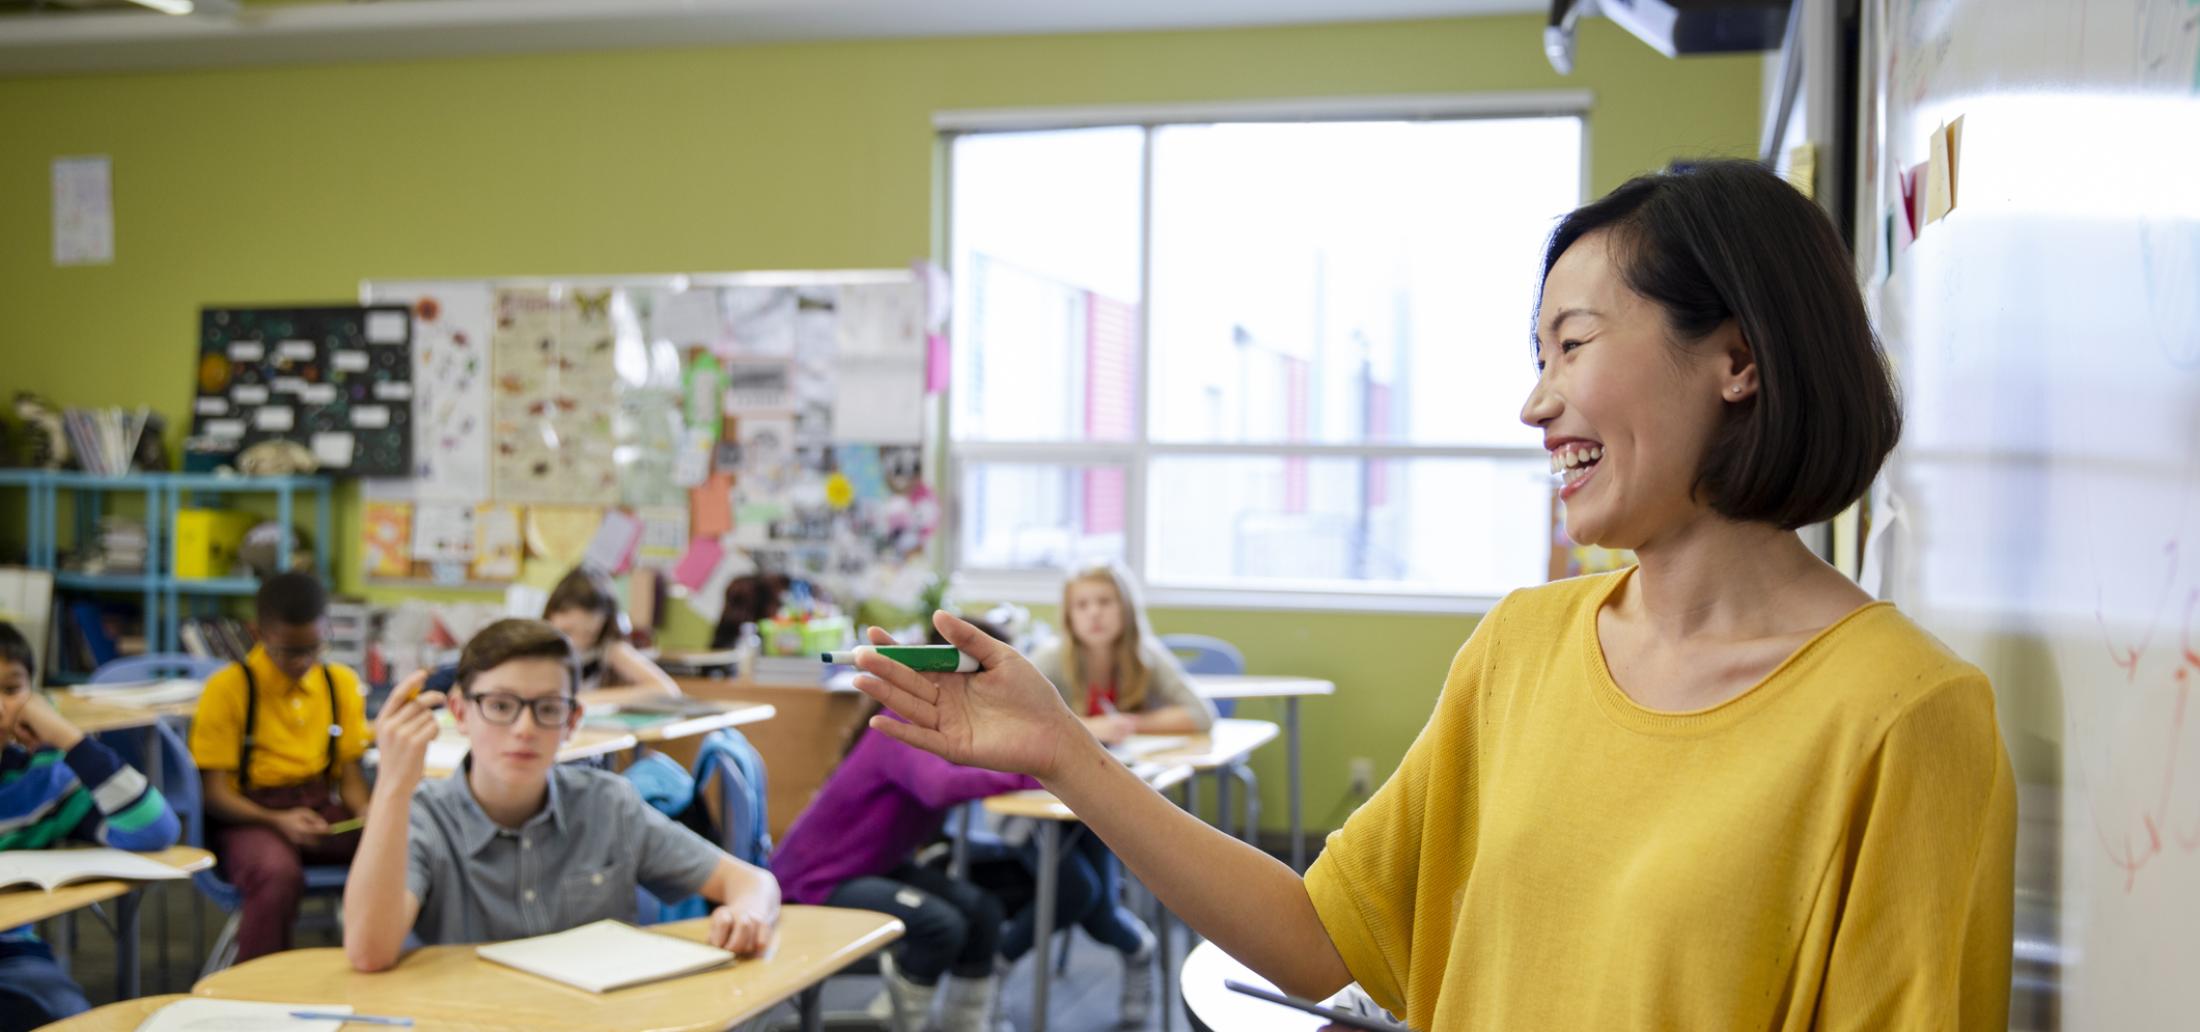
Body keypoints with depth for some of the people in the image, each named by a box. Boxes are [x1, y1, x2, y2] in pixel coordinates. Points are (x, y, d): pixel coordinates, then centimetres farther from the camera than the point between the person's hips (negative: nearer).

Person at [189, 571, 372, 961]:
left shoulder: (341, 682, 10)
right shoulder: (228, 687, -4)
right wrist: (278, 821, -23)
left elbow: (350, 775, 12)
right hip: (250, 815, -4)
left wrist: (366, 813, -11)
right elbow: (216, 793, -6)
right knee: (277, 873, -39)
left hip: (323, 809, 4)